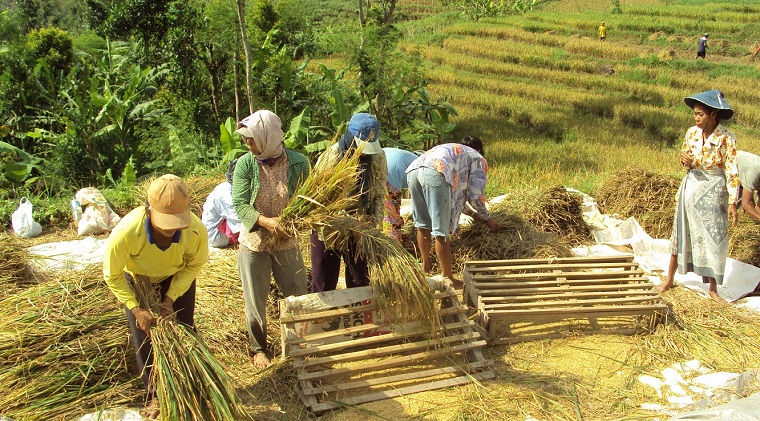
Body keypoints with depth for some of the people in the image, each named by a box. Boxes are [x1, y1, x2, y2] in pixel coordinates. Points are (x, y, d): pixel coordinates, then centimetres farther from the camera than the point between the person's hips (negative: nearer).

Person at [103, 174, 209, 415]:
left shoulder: (196, 230, -39)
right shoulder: (126, 233, -42)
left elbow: (193, 266, -16)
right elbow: (113, 277, -22)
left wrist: (171, 299, -20)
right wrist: (136, 309, -26)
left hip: (177, 279, 1)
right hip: (137, 281, 0)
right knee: (144, 340, 4)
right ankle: (156, 396, 24)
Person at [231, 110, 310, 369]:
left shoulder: (298, 163, -13)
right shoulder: (244, 164, -13)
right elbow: (239, 204, -16)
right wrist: (266, 221, -32)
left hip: (287, 243, 1)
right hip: (254, 243, 0)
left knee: (298, 296, 13)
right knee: (255, 301, 12)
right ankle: (259, 348, 34)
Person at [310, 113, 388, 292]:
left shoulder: (378, 158, -7)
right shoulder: (330, 156, -19)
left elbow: (379, 195, 2)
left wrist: (376, 222, -14)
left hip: (360, 232, 3)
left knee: (360, 281, 15)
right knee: (324, 283, 9)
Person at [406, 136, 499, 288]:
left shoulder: (449, 149, 44)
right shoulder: (479, 159, 25)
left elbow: (456, 191, 49)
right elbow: (476, 195, 16)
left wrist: (472, 213, 59)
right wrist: (487, 218, 33)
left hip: (413, 169, 7)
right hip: (435, 173, -7)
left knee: (423, 225, 24)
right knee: (441, 232, 1)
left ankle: (426, 264, 41)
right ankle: (447, 278, 10)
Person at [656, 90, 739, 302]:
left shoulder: (727, 139, -13)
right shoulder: (692, 133, -1)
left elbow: (732, 172, -12)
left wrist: (733, 202, -16)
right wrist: (685, 161, -12)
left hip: (714, 191, -3)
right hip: (692, 187, 3)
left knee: (714, 239, 4)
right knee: (682, 234, 11)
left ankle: (713, 289, 16)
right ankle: (669, 280, 22)